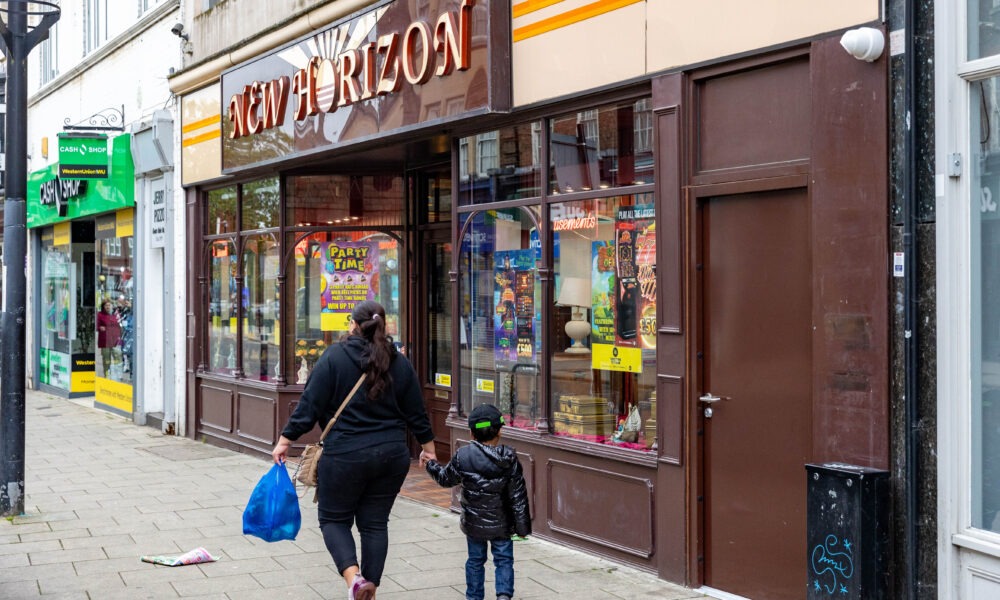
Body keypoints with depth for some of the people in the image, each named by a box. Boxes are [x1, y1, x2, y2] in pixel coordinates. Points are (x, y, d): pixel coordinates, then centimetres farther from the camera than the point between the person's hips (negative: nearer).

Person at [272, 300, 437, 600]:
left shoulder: (334, 357, -7)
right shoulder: (400, 363, 5)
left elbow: (309, 405, -10)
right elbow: (416, 414, 10)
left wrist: (285, 440, -2)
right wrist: (428, 448, 24)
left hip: (345, 455, -4)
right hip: (392, 455, 4)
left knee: (333, 518, 10)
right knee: (375, 522, 14)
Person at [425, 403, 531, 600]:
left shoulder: (463, 456, -12)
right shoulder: (509, 460, -9)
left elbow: (446, 478, 5)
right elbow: (518, 496, -6)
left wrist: (432, 464, 24)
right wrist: (523, 526, 1)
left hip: (474, 523, 0)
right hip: (502, 523, 0)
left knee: (475, 560, 16)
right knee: (504, 559, 11)